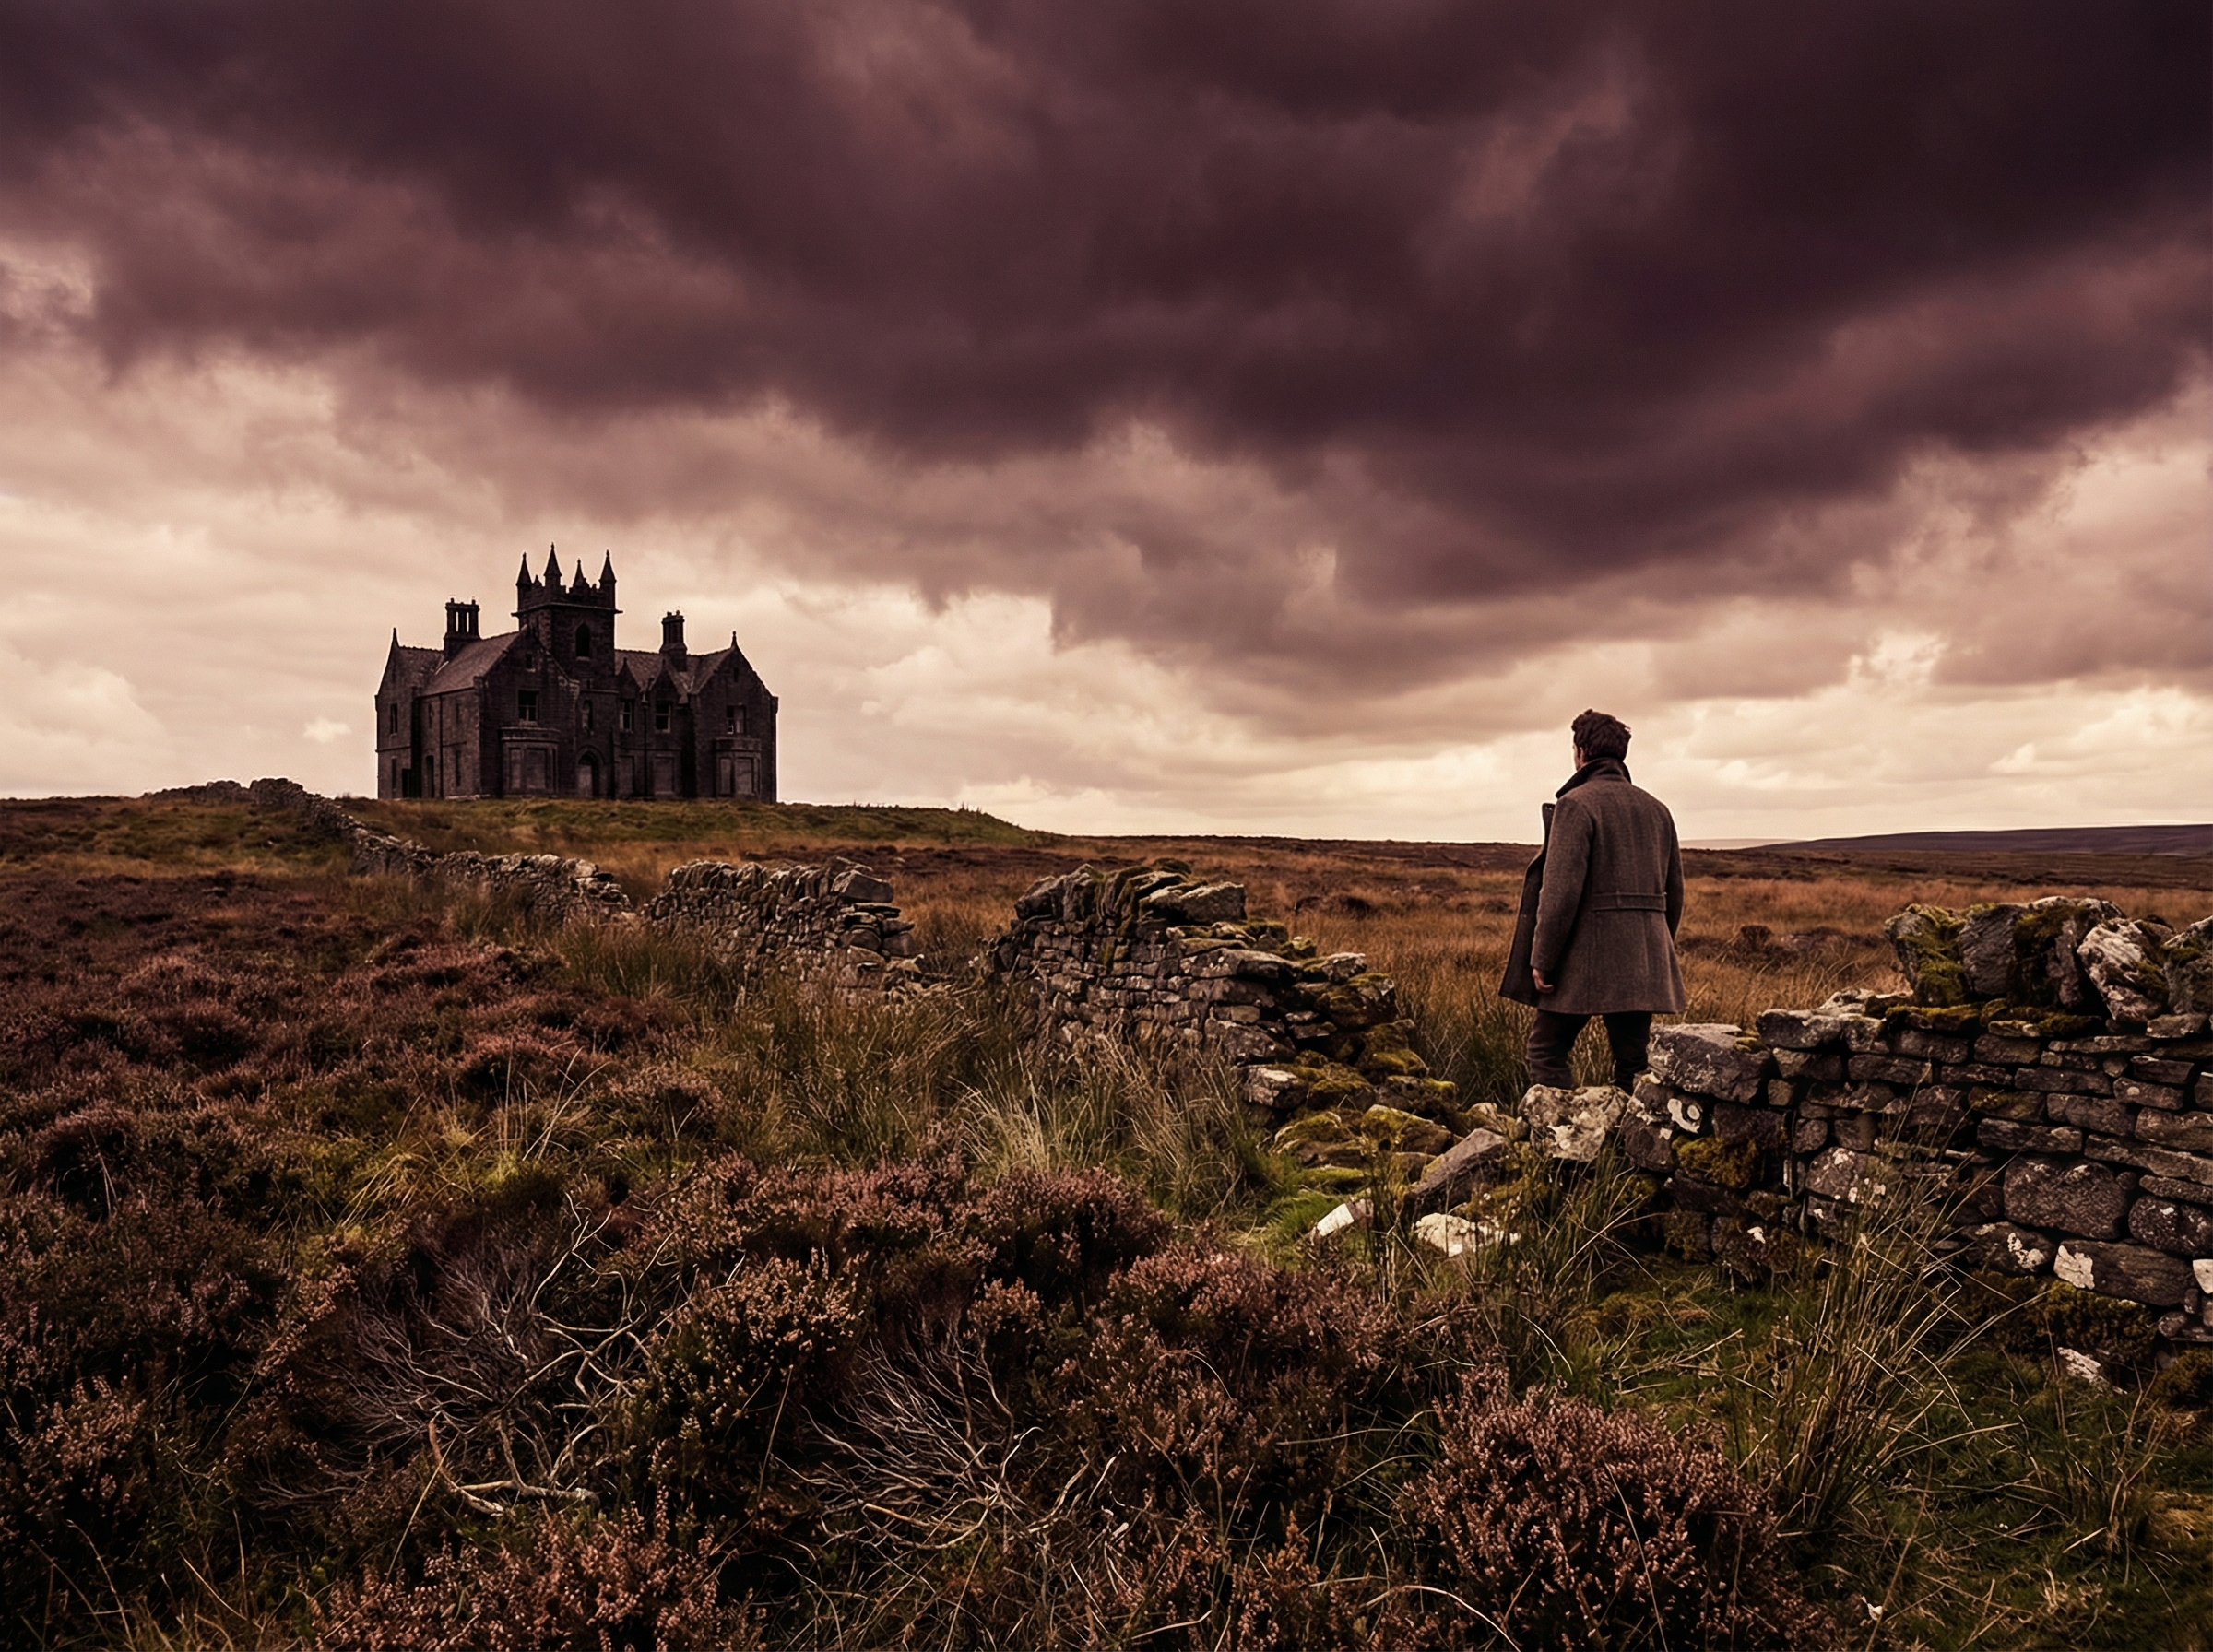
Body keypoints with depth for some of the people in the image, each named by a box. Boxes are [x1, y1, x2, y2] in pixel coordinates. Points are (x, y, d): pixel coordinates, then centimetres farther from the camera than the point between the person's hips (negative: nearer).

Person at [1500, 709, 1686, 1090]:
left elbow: (1560, 890, -16)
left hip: (1588, 956, -7)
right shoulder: (1656, 809, 14)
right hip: (1643, 963, 7)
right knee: (1633, 1064, 12)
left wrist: (1541, 960, -12)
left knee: (1547, 1050, 4)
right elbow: (1674, 891, 18)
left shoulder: (1577, 804, -9)